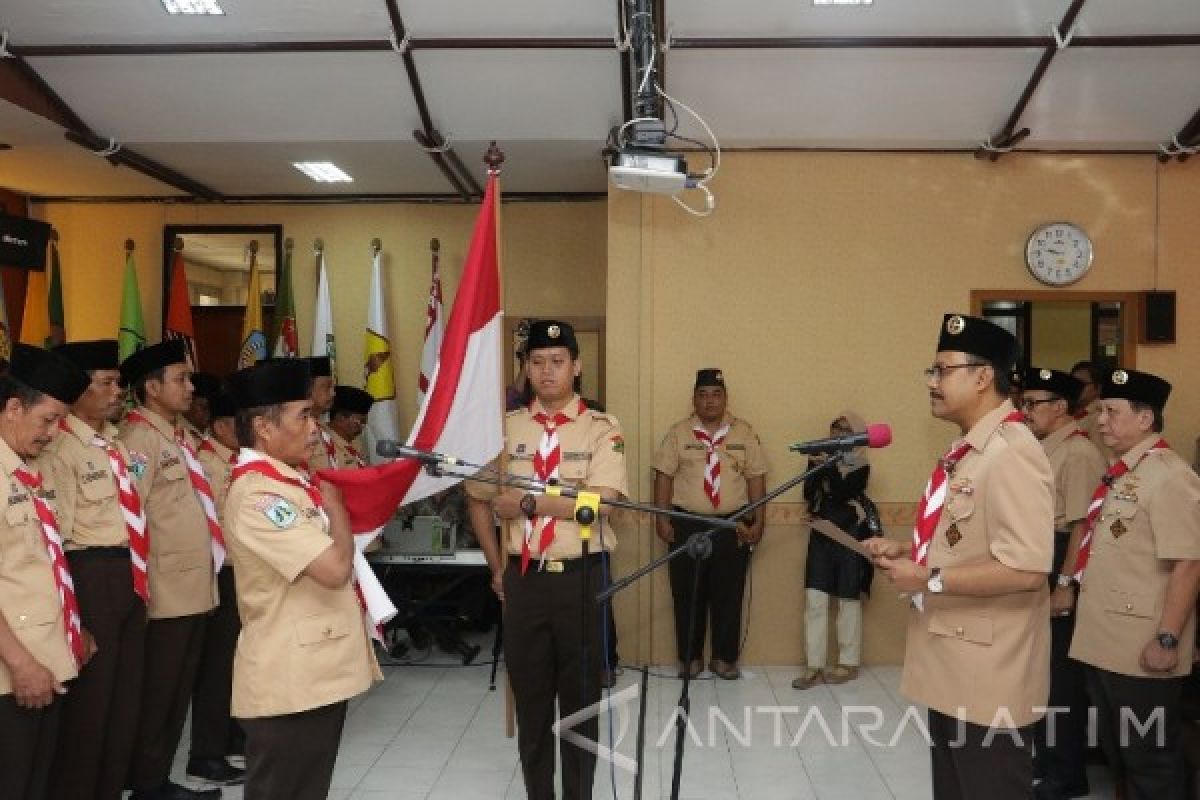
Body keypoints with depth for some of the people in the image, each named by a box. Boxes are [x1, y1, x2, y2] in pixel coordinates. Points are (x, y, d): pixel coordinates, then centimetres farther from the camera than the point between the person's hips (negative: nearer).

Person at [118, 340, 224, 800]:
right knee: (156, 695, 3)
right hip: (166, 591, -9)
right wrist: (145, 581, -17)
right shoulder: (139, 437, -13)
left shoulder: (178, 435, 14)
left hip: (196, 587, 9)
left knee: (179, 693, 17)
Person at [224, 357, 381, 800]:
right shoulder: (257, 493, -21)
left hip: (318, 673, 10)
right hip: (289, 683, -10)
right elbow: (334, 567, -27)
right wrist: (335, 508, -10)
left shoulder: (291, 482, 12)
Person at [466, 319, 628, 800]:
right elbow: (477, 497, 11)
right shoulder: (506, 427, 5)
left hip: (582, 577, -3)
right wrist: (497, 567, 8)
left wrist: (528, 502, -17)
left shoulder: (601, 430, -5)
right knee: (530, 695, 13)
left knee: (581, 695, 10)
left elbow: (599, 503, -18)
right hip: (523, 578, 3)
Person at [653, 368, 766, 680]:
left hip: (733, 526, 1)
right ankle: (689, 657, 19)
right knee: (687, 594, 5)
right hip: (687, 525, 0)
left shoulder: (744, 432, 5)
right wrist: (662, 519, -4)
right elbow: (664, 476, 2)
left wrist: (758, 522, 1)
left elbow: (756, 478, 5)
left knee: (728, 594, 6)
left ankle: (724, 658, 19)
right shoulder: (678, 433, 4)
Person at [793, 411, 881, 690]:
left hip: (851, 536, -4)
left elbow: (843, 492, -18)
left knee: (848, 601, 5)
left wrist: (829, 467, -25)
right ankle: (814, 666, 2)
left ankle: (849, 664, 17)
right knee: (814, 600, -2)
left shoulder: (860, 466, -3)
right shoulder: (823, 457, 9)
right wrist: (815, 466, -12)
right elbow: (809, 494, 0)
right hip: (821, 535, 4)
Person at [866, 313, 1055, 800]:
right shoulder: (966, 451, 11)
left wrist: (928, 581, -22)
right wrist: (908, 553, 5)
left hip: (988, 675, -10)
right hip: (950, 664, 10)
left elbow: (1026, 569, -29)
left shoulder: (1011, 453, -22)